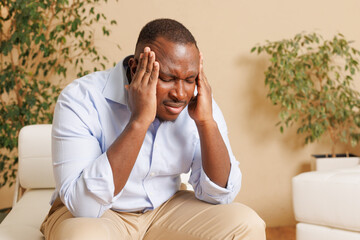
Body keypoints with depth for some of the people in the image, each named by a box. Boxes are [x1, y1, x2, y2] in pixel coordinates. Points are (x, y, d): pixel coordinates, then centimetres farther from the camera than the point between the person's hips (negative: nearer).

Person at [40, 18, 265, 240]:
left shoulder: (198, 102, -9)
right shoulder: (80, 100, -22)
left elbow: (220, 196, -11)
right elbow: (84, 205, -32)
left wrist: (206, 121, -25)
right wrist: (139, 120, -37)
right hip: (95, 215, -3)